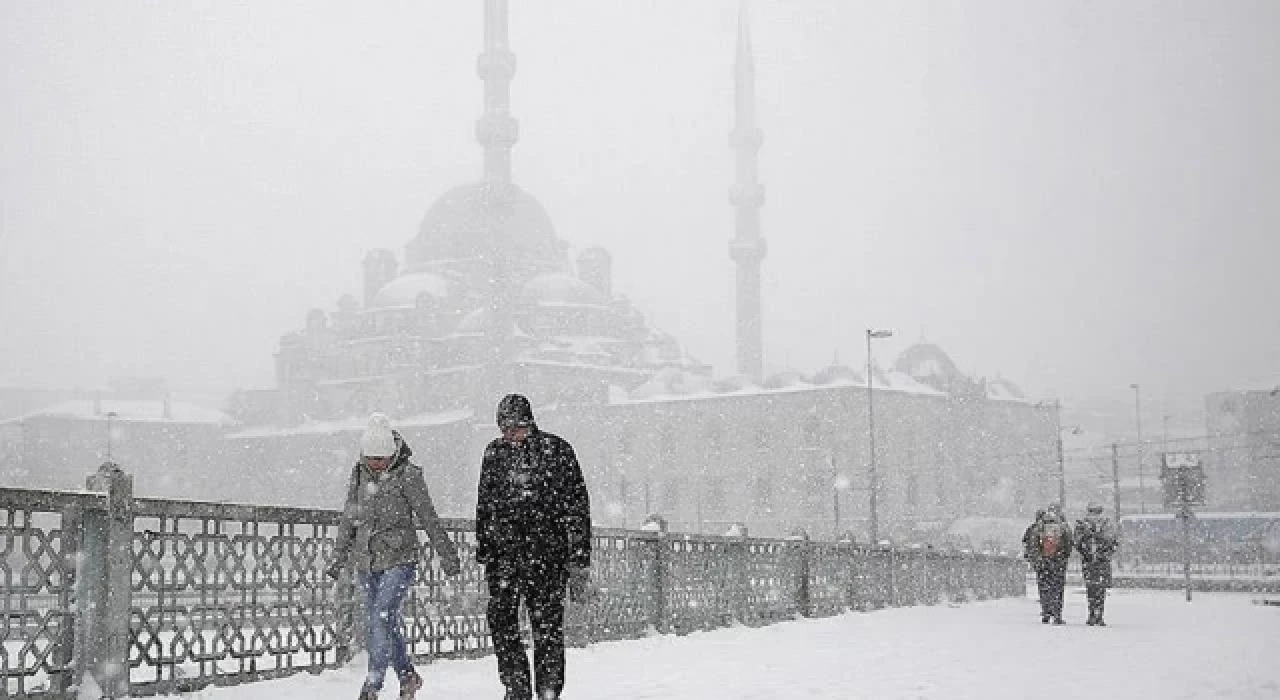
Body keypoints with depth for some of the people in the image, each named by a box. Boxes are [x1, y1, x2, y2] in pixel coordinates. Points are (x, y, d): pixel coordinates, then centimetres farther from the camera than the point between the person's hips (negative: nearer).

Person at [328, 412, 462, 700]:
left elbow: (429, 518, -6)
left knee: (381, 619, -16)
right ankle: (407, 675, 28)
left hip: (399, 560, -5)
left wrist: (447, 555, -3)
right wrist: (339, 557, 17)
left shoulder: (407, 474, -10)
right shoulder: (359, 474, 5)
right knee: (387, 623, 12)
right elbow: (349, 518, 15)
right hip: (367, 562, 6)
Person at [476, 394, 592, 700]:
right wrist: (483, 552, 14)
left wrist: (579, 562, -4)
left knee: (547, 627, -1)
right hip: (503, 554, 3)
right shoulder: (495, 452, 10)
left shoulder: (556, 449, 0)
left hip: (547, 553, -3)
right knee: (501, 622, -4)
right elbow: (484, 505, 20)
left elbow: (577, 507, 0)